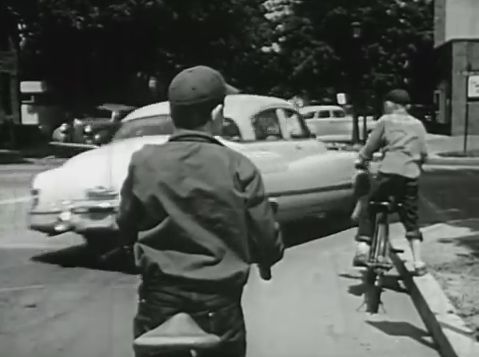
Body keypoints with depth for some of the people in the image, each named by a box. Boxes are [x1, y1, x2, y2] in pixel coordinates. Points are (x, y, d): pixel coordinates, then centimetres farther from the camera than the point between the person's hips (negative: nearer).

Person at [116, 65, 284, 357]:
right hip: (218, 305, -1)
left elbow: (126, 230, 6)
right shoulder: (238, 168, -13)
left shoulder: (142, 163, -8)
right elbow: (270, 248, -8)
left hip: (158, 301, 2)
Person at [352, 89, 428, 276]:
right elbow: (423, 152, 13)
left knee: (368, 208, 12)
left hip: (389, 171, -3)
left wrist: (361, 159, 25)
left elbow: (371, 145, 9)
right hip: (411, 174, 3)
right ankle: (418, 262, 8)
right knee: (411, 219, 13)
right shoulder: (418, 124, 19)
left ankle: (363, 247, -3)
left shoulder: (386, 121, 9)